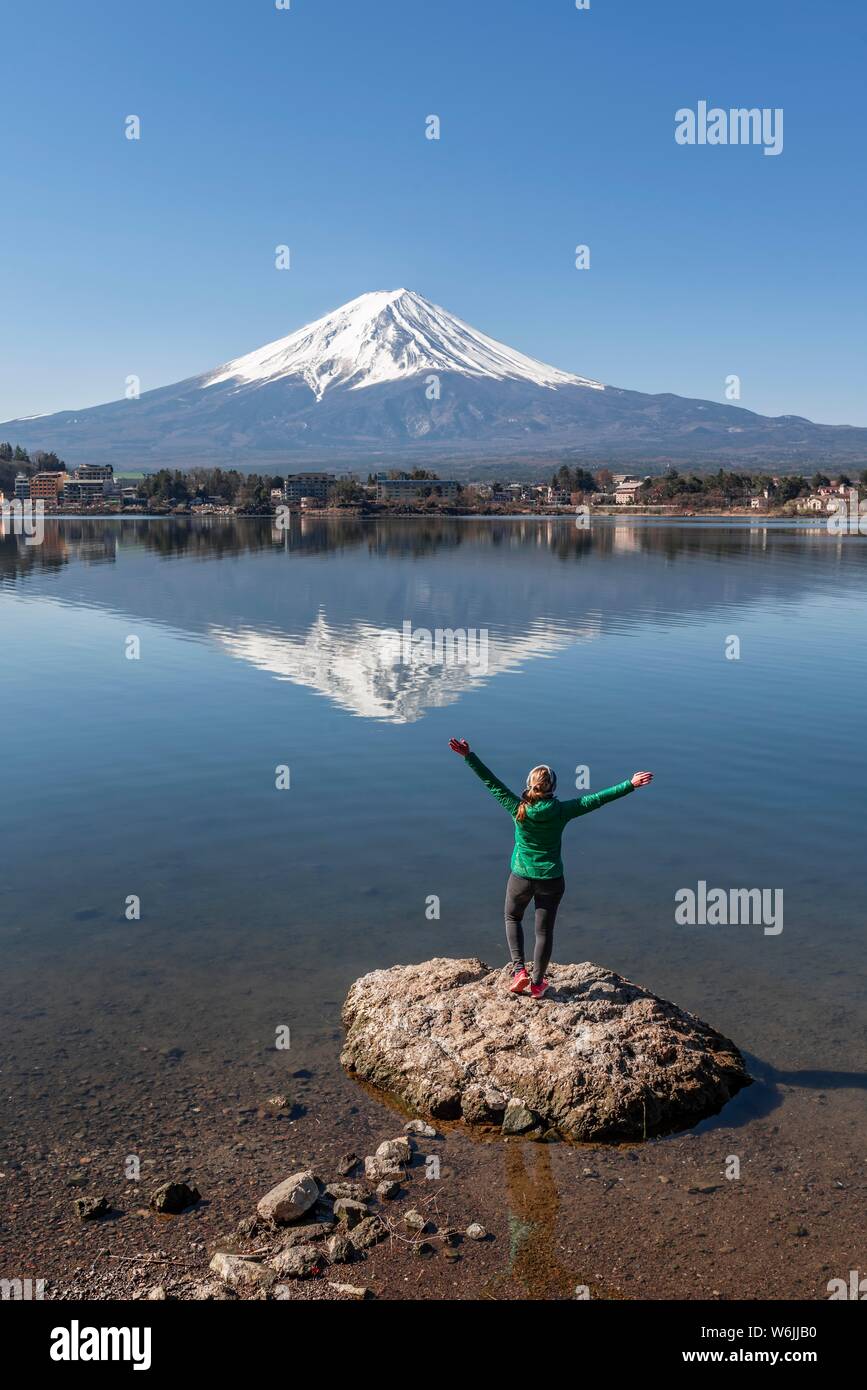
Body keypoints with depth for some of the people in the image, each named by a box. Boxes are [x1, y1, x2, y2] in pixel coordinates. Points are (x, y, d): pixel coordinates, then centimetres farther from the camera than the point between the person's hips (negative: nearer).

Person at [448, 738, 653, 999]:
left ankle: (519, 969, 14)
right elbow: (597, 799, -14)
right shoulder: (561, 811, -15)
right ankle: (537, 983, 25)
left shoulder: (518, 809, -16)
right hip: (551, 881, 0)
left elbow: (491, 782, -14)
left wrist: (468, 755, -11)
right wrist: (630, 784, -11)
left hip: (521, 878, 0)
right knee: (544, 931, 14)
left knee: (512, 918, 26)